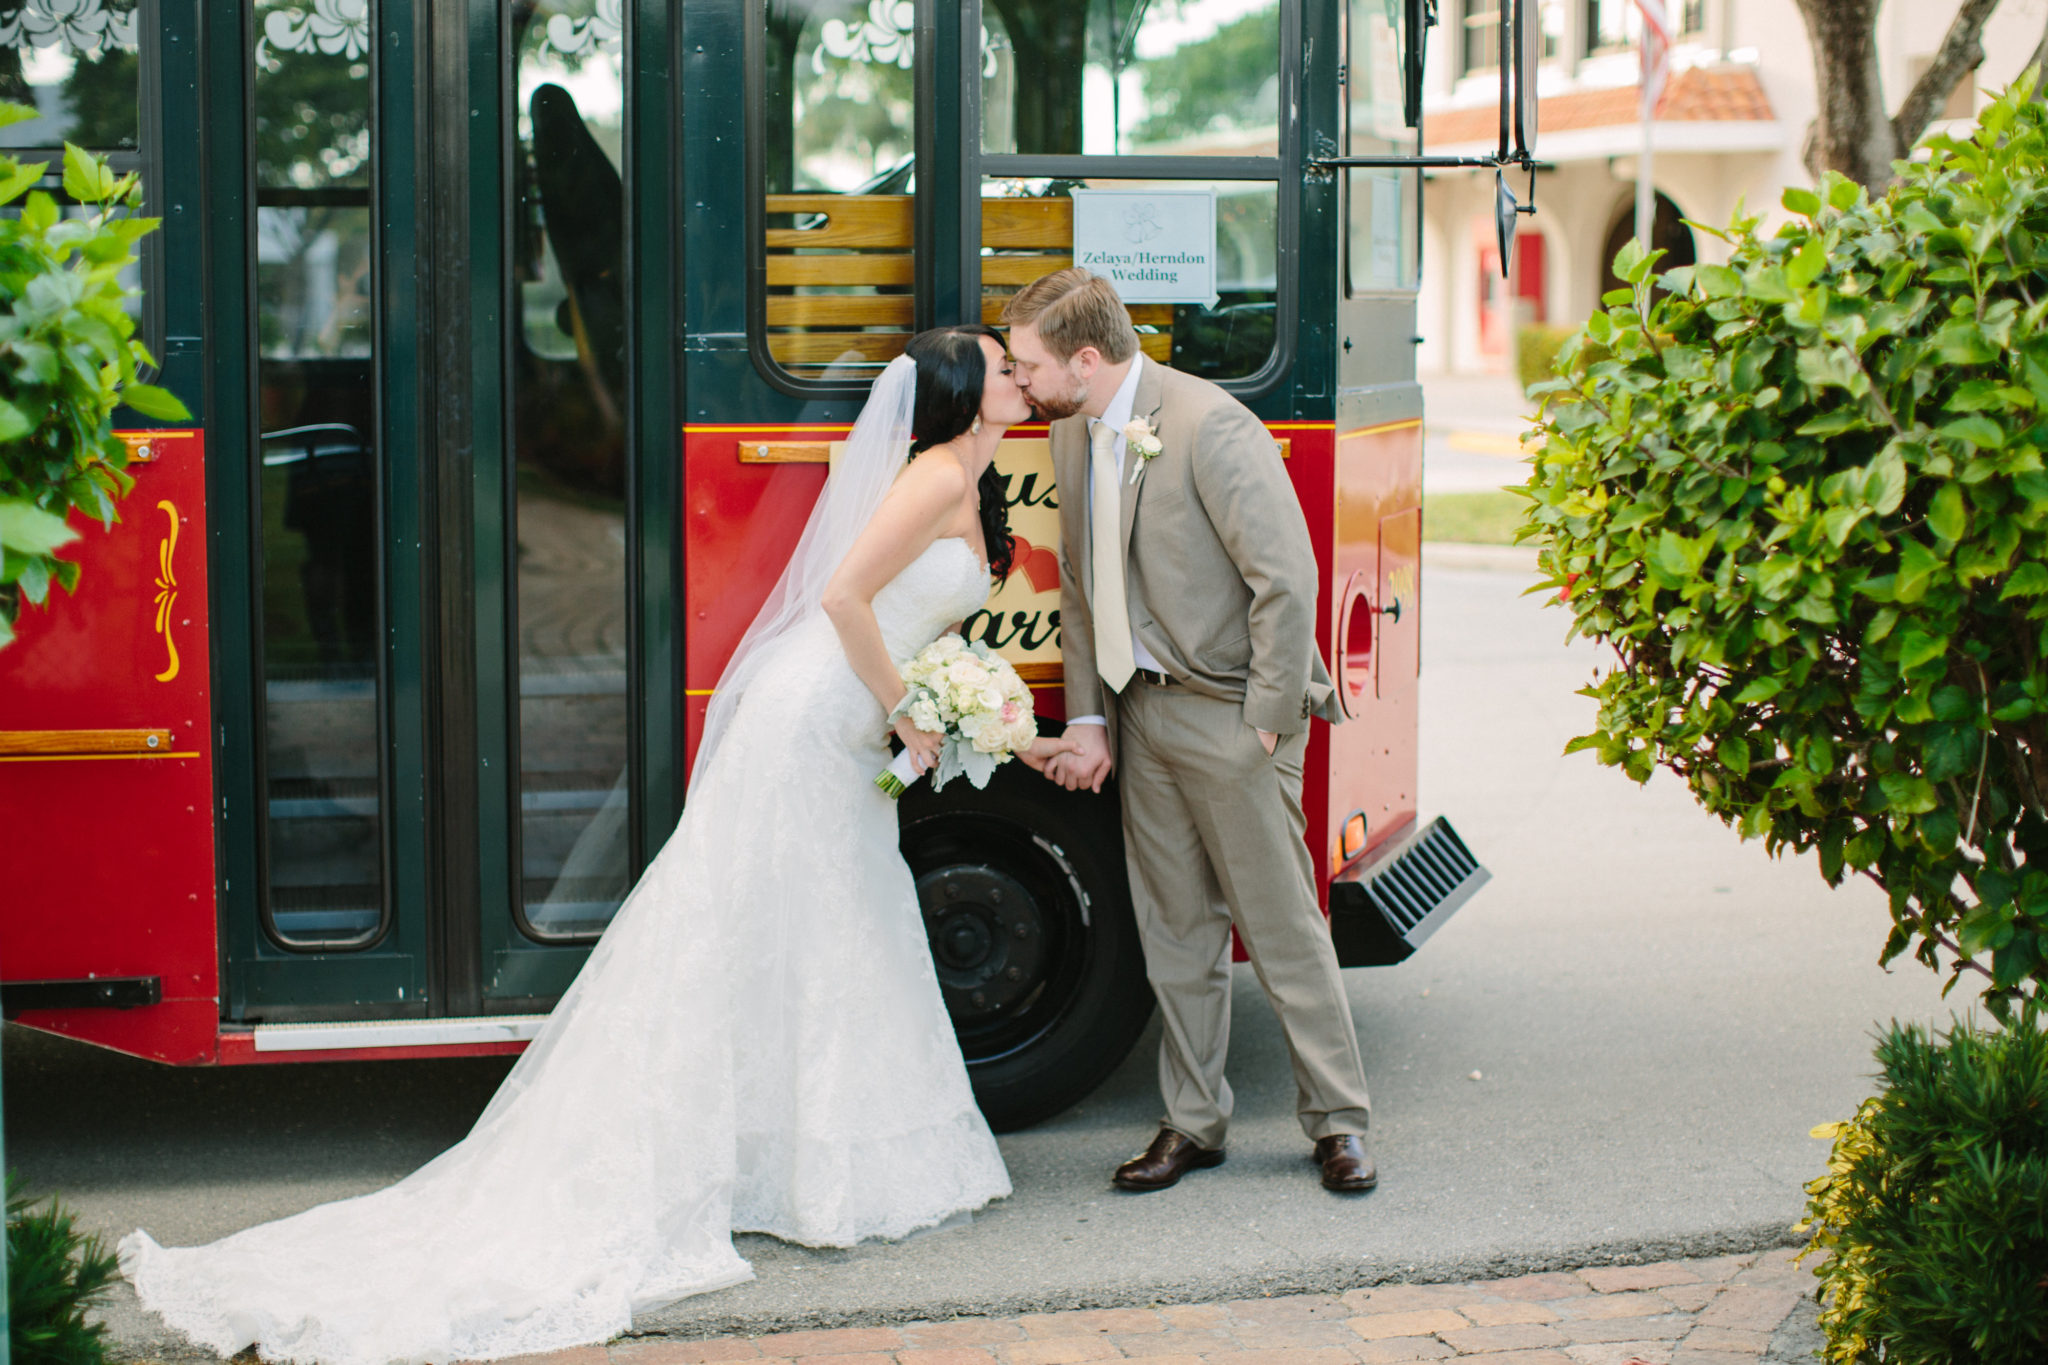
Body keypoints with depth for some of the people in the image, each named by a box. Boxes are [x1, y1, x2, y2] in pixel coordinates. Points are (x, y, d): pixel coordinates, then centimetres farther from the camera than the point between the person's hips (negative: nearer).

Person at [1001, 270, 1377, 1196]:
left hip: (1229, 711, -7)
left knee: (1281, 924, 0)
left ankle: (1337, 1121, 12)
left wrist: (1266, 723, -16)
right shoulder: (1071, 434, 7)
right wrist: (1088, 719, 8)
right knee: (1174, 929, 12)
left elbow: (1287, 578, -18)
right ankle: (1193, 1123, 22)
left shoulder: (1210, 426, -17)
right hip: (1143, 711, 7)